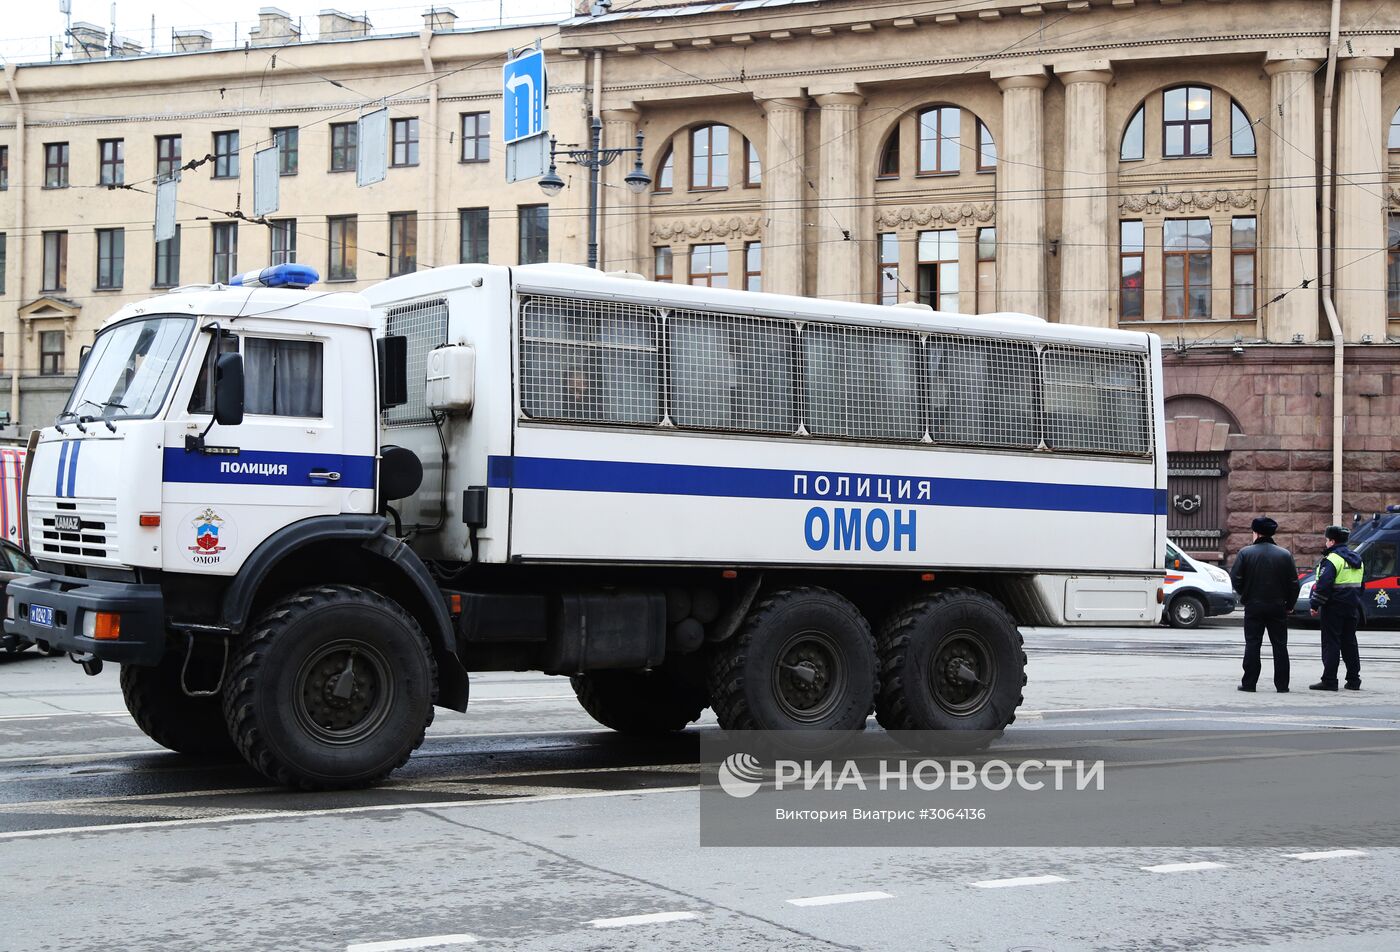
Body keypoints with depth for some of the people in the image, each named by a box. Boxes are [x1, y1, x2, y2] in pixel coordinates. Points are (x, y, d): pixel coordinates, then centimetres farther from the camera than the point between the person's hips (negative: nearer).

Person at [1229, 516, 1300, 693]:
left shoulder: (1245, 553, -6)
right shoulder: (1285, 554, 0)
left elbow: (1235, 578, -7)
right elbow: (1294, 583, 0)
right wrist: (1289, 604, 11)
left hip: (1253, 607, -1)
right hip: (1278, 607, 1)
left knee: (1252, 645, 3)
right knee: (1280, 646, 7)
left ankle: (1249, 683, 2)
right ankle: (1282, 685, 6)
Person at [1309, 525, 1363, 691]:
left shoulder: (1332, 559, -14)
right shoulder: (1356, 560, 14)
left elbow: (1323, 585, -21)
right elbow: (1360, 585, 20)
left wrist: (1314, 604, -14)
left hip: (1334, 608, -8)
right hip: (1352, 608, 8)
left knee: (1331, 643, -5)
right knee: (1349, 643, 13)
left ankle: (1329, 680, -6)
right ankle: (1354, 680, 14)